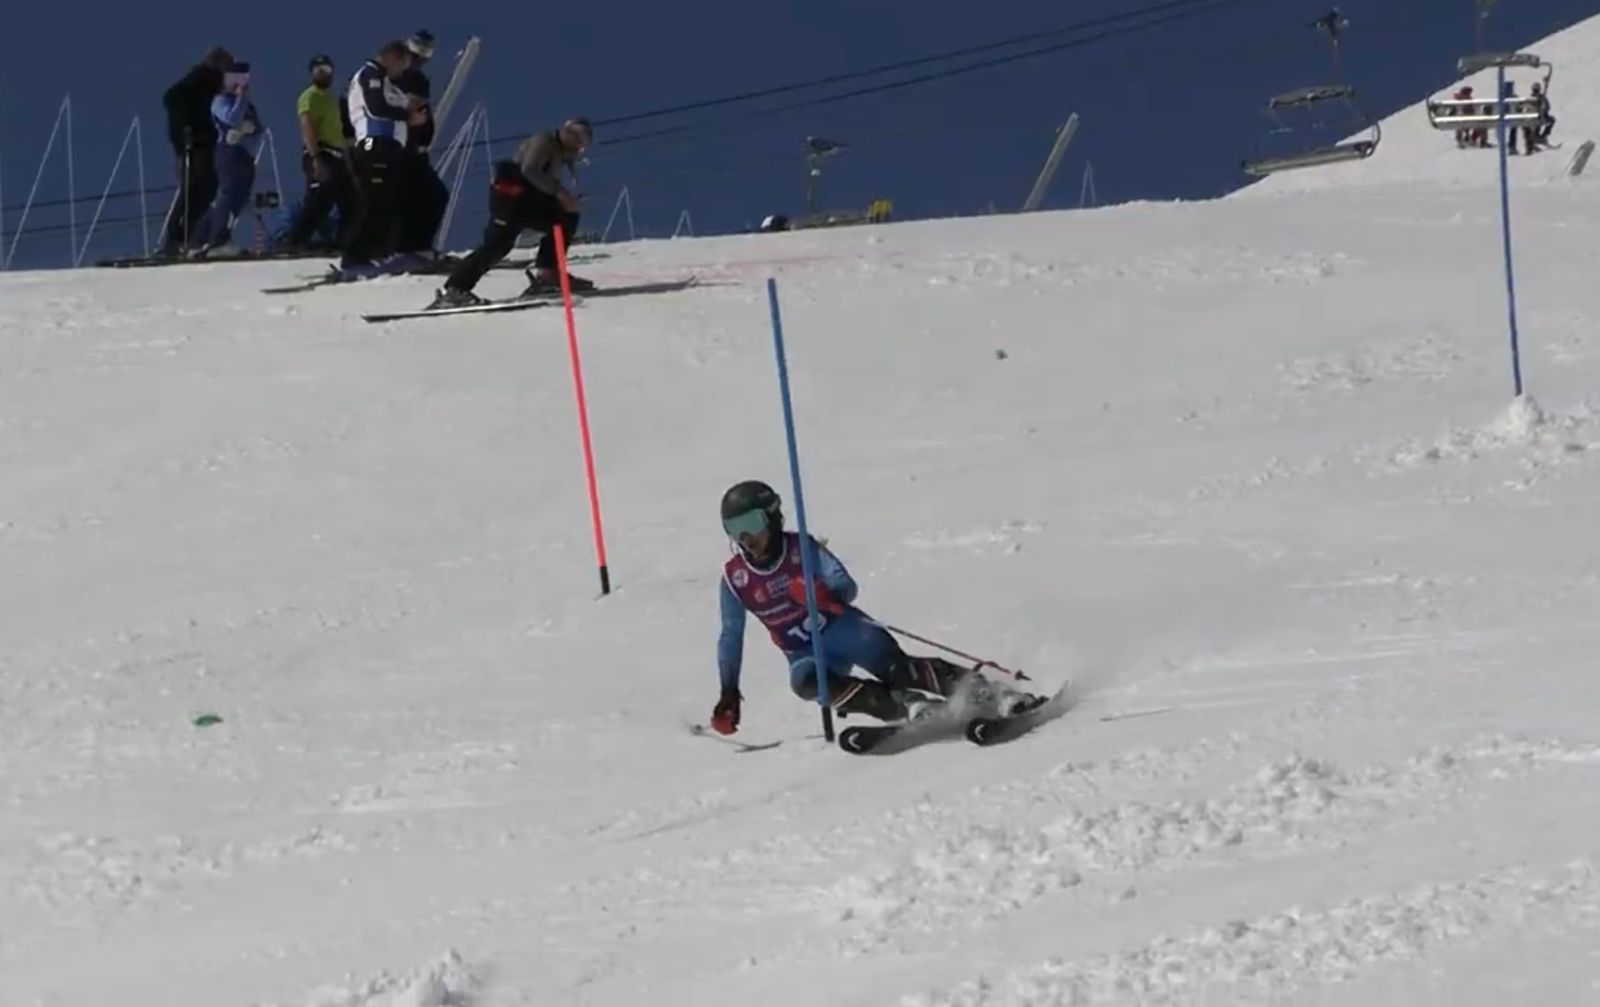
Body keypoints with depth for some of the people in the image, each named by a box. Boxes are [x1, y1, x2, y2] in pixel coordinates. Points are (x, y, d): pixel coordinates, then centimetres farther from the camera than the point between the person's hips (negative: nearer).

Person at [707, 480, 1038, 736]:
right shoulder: (734, 579, -3)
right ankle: (905, 704, -35)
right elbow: (731, 638, 9)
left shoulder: (801, 548, -9)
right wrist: (728, 694, 7)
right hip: (805, 653, 2)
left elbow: (847, 588, -14)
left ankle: (980, 688, -30)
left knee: (893, 666, -28)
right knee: (805, 680, -33)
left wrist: (827, 596, -38)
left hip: (844, 628, -2)